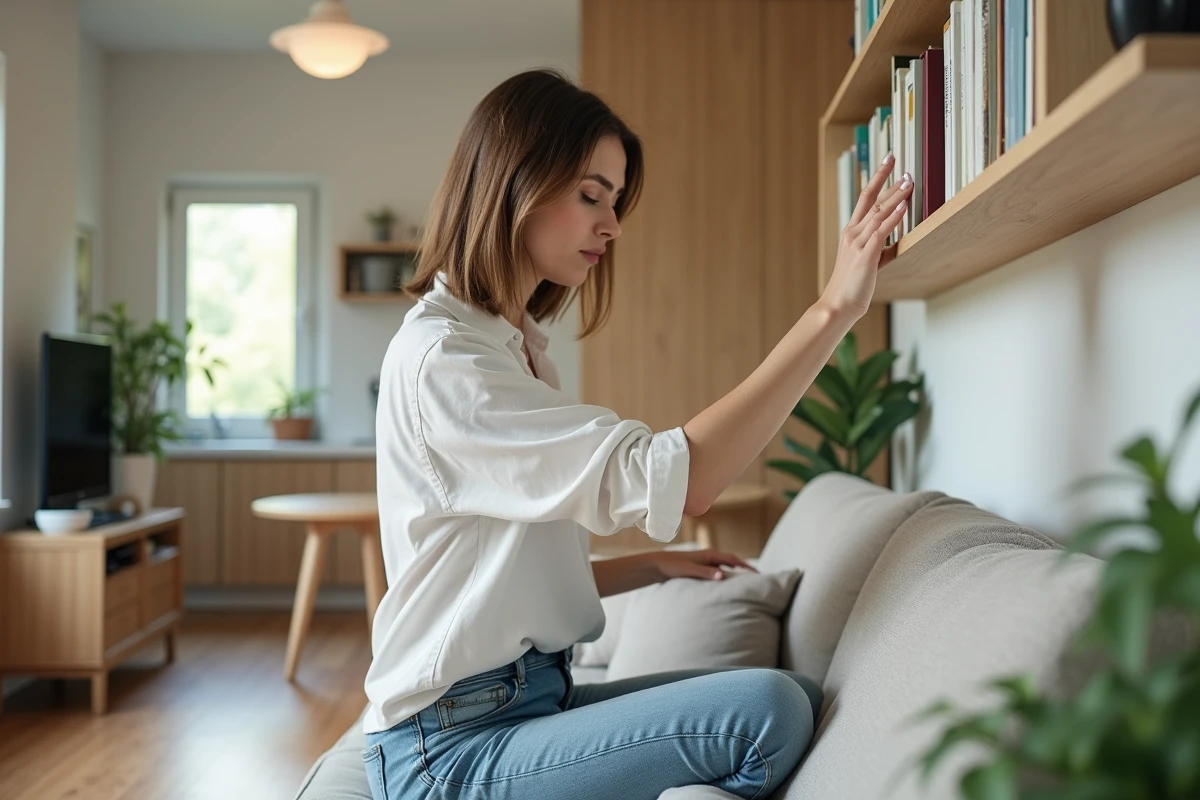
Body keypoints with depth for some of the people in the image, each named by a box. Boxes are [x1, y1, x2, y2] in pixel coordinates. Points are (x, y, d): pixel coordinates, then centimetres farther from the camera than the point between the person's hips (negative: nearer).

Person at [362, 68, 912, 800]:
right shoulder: (440, 359, -16)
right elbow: (673, 481, -25)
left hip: (529, 697, 9)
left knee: (804, 698, -7)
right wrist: (835, 309, -24)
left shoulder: (516, 346, 15)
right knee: (769, 711, -23)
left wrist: (655, 565, 6)